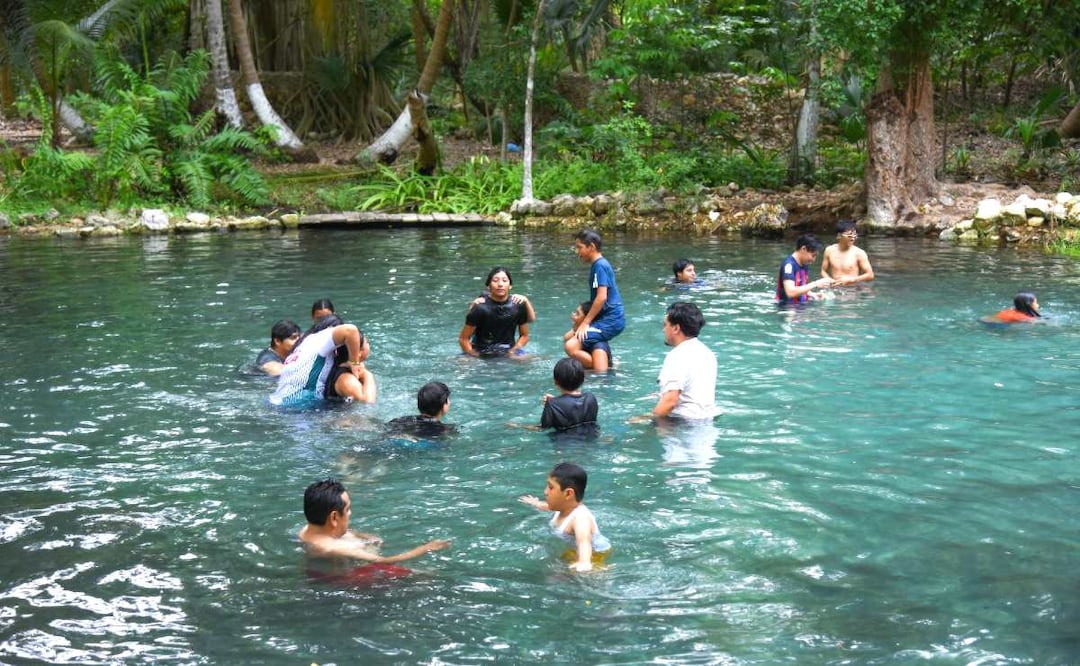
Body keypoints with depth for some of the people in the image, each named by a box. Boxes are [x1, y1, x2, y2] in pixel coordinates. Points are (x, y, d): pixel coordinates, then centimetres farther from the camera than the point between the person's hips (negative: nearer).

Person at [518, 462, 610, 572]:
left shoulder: (580, 517, -34)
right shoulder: (566, 507, -3)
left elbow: (584, 541, -55)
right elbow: (549, 506, 25)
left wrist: (584, 562, -76)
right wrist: (537, 504, 47)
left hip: (594, 554, -9)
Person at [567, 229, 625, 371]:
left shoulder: (600, 265, -15)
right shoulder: (598, 264, 16)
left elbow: (601, 297, -22)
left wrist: (585, 322, -18)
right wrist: (584, 321, 20)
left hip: (610, 321, -11)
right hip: (607, 318, 11)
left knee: (571, 346, -22)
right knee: (569, 337, 26)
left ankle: (603, 370, -9)